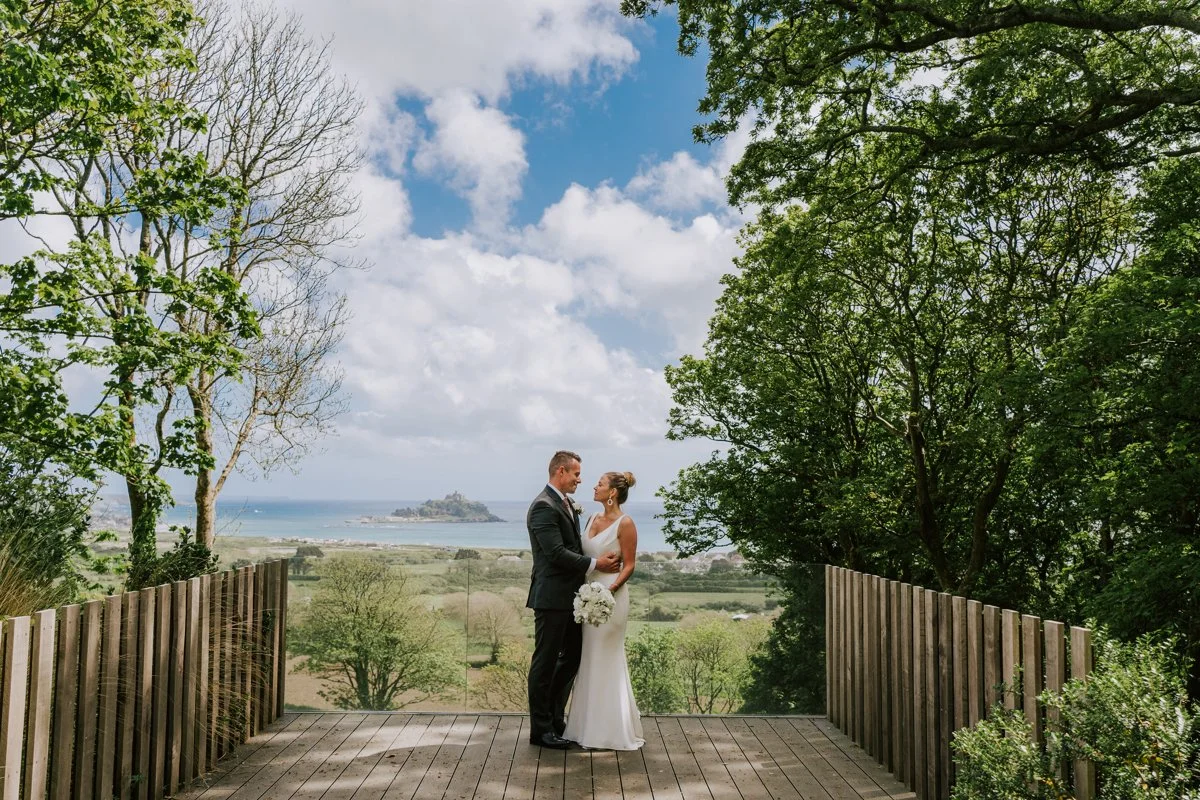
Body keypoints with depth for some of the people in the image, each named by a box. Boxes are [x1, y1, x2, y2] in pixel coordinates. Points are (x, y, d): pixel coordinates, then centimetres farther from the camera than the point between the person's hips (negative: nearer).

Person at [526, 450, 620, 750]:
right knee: (546, 662, 2)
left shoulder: (568, 504, 14)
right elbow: (557, 553, -23)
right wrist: (594, 563, -16)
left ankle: (555, 717, 32)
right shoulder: (543, 506, -17)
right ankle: (541, 729, 13)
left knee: (572, 657, 18)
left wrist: (603, 558, 2)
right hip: (552, 597, -10)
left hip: (570, 596, 10)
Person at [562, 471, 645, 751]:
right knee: (589, 660, 12)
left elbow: (629, 565, -11)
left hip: (610, 595, -8)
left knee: (606, 660, -2)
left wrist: (612, 588, -24)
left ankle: (612, 729, 10)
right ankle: (590, 725, 22)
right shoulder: (593, 519, 11)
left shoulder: (625, 523, -10)